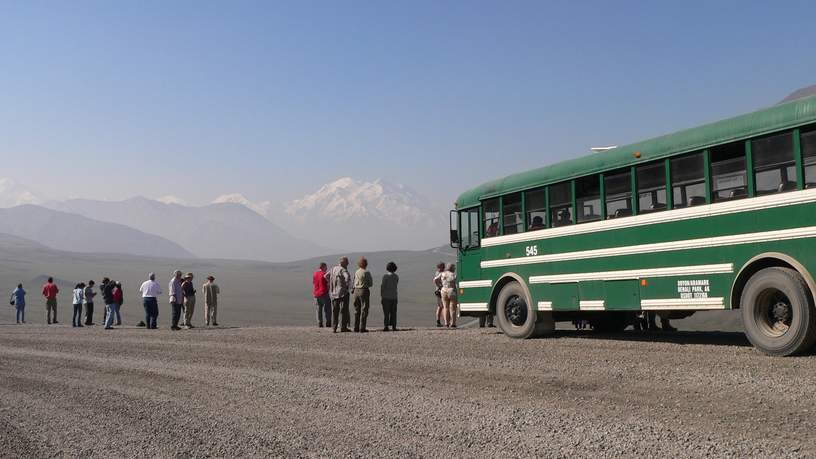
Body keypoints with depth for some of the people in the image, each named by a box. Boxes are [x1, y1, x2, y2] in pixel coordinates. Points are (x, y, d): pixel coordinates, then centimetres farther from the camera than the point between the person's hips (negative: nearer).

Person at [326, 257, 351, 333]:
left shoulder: (333, 269, 9)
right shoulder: (343, 270, -14)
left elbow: (326, 275, 20)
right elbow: (347, 277, -32)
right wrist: (347, 285, -15)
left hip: (333, 293, 7)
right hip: (342, 292, -7)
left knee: (334, 310, 12)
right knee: (343, 310, 0)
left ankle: (334, 327, 13)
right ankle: (343, 327, -1)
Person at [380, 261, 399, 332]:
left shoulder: (385, 276, -8)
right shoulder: (396, 277, 6)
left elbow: (382, 286, -11)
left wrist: (381, 296, -6)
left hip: (386, 297, -3)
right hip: (394, 296, 3)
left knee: (386, 312, -2)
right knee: (393, 312, 6)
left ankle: (386, 326, -5)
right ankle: (393, 327, 3)